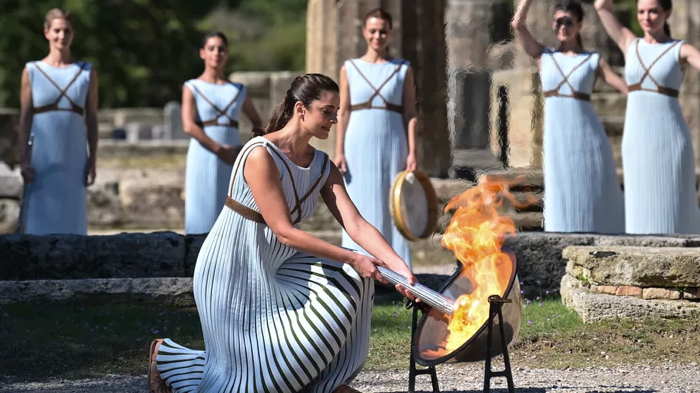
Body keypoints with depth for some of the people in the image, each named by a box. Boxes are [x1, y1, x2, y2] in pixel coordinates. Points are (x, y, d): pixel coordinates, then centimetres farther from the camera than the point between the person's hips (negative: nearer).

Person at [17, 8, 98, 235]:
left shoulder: (87, 73, 7)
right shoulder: (32, 71, 4)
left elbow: (92, 120, 7)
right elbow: (24, 119, 3)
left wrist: (92, 161, 1)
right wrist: (23, 160, -6)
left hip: (73, 159, 1)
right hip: (41, 158, -1)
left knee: (71, 217, 2)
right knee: (39, 218, -4)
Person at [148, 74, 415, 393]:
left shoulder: (323, 167, 0)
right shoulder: (260, 156, -23)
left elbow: (356, 225, -9)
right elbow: (284, 232, -26)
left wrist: (401, 268, -23)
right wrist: (351, 258, -29)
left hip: (273, 267, 8)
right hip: (234, 271, -8)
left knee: (351, 279, -10)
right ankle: (167, 356, 20)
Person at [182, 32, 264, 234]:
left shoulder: (239, 91, 14)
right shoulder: (192, 88, 4)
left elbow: (257, 122, 26)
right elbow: (189, 126, -10)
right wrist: (221, 150, -16)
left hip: (233, 160, 3)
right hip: (204, 157, -3)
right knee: (203, 212, -6)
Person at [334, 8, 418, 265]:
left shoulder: (403, 70, 6)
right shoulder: (350, 69, 7)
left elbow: (410, 114, 3)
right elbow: (343, 113, 6)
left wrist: (412, 152, -5)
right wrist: (339, 152, -2)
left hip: (392, 146, 0)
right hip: (359, 146, 0)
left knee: (392, 206, 1)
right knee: (360, 207, 0)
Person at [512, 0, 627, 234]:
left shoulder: (593, 61, 6)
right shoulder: (543, 57, 9)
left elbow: (629, 88, 0)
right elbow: (518, 24, -1)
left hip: (588, 137, -1)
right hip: (557, 140, 1)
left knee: (595, 200, 1)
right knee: (561, 199, -1)